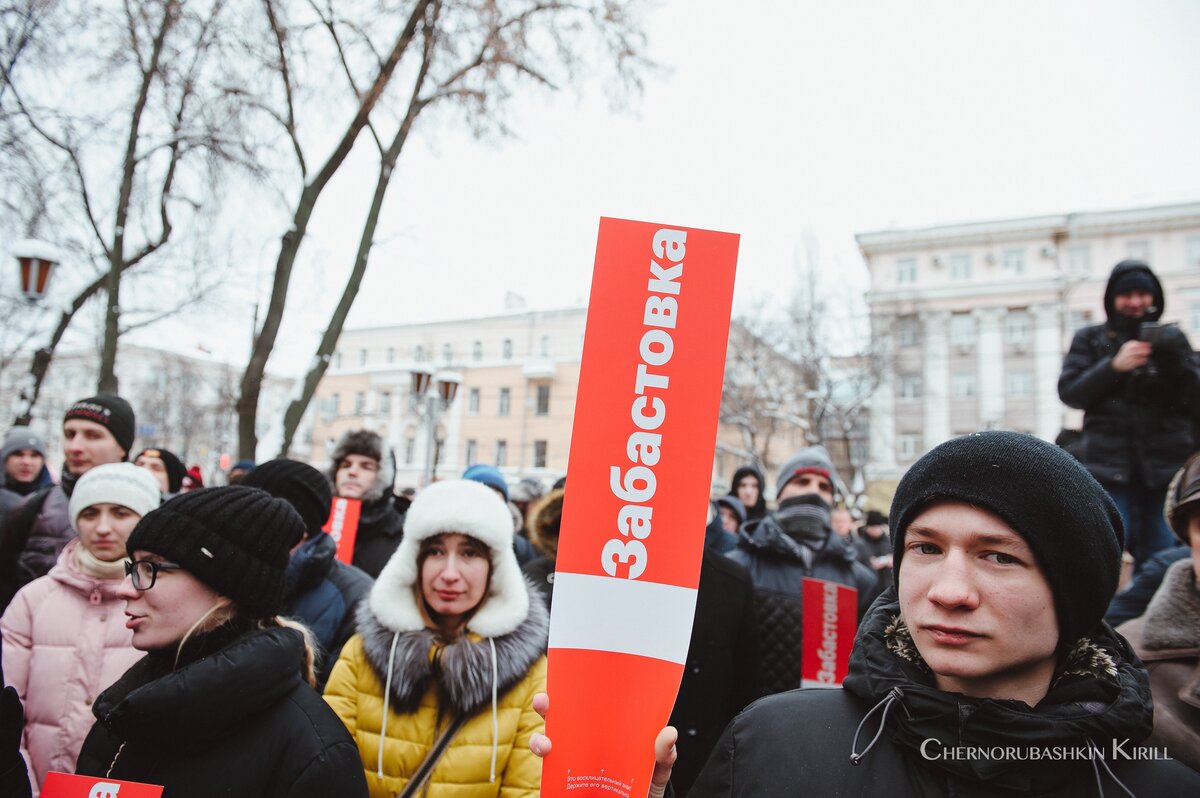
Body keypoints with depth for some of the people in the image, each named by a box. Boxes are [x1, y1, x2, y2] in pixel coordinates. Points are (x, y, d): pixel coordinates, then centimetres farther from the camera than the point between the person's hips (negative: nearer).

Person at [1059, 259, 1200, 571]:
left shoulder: (1171, 338, 12)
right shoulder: (1090, 340, 9)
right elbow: (1069, 392, -1)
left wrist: (1174, 361, -13)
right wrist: (1114, 366, -14)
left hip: (1165, 467, 2)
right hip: (1109, 466, -2)